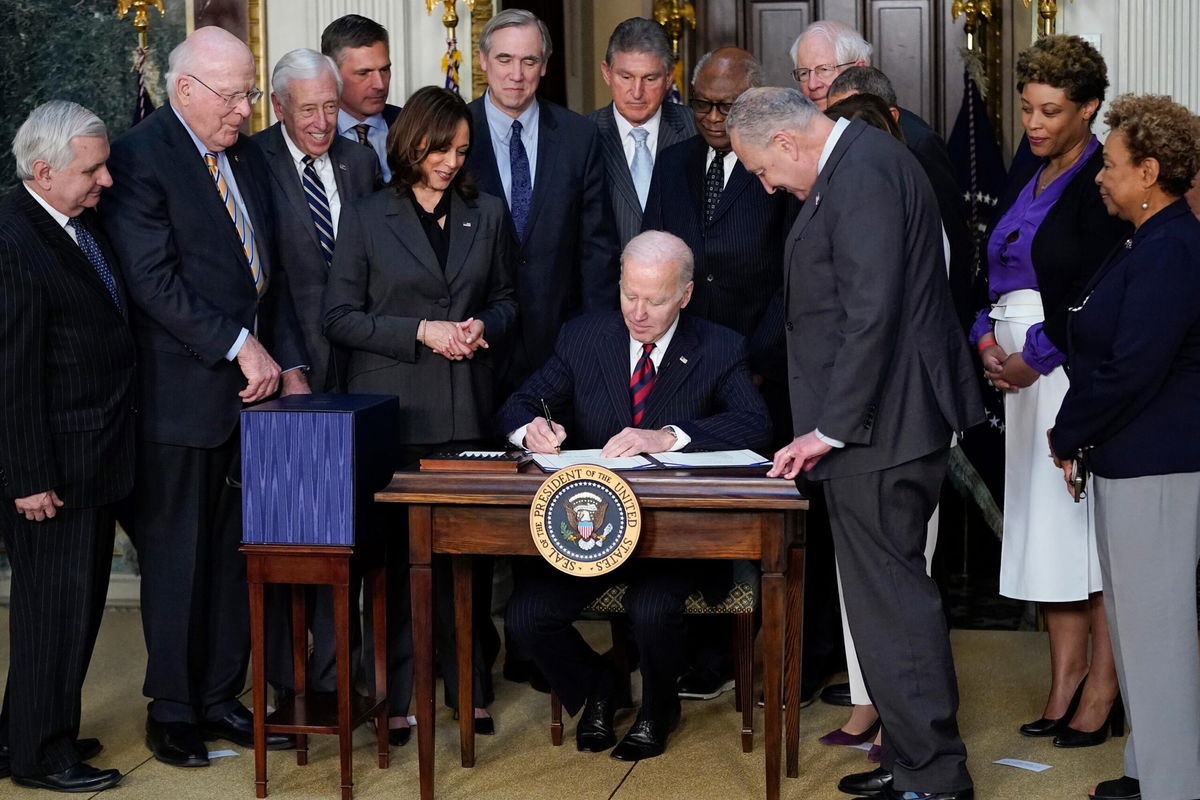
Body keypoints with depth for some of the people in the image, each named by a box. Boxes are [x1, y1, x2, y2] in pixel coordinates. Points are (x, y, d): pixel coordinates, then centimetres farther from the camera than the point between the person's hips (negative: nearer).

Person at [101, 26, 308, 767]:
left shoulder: (248, 155, 12)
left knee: (236, 557, 11)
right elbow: (154, 280, -18)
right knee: (177, 559, 4)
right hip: (183, 395, -7)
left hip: (252, 385, 7)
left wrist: (291, 363, 8)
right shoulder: (139, 157, -11)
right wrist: (240, 346, -19)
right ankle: (172, 712, 16)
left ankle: (222, 699, 22)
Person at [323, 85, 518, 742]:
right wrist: (421, 332, -12)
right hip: (391, 405, -2)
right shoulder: (366, 218, 3)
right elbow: (340, 317, -1)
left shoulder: (486, 214, 12)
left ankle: (470, 686, 14)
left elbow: (506, 297, 19)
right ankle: (395, 693, 8)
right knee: (395, 552, 0)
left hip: (467, 408, 2)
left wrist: (483, 325, -3)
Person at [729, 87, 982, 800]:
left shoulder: (864, 173, -17)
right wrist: (828, 424, 15)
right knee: (894, 594, 16)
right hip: (884, 420, 11)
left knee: (891, 600, -5)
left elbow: (871, 316, -23)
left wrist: (830, 431, -18)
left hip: (878, 425, -11)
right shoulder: (858, 162, 15)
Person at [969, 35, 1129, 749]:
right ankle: (1065, 684, 13)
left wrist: (1034, 355, -12)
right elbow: (999, 274, 18)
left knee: (1089, 525, -6)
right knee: (1046, 526, 8)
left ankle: (1102, 690, 0)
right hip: (1025, 365, 8)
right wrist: (988, 340, 2)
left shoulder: (1102, 181, -8)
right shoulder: (1030, 179, 17)